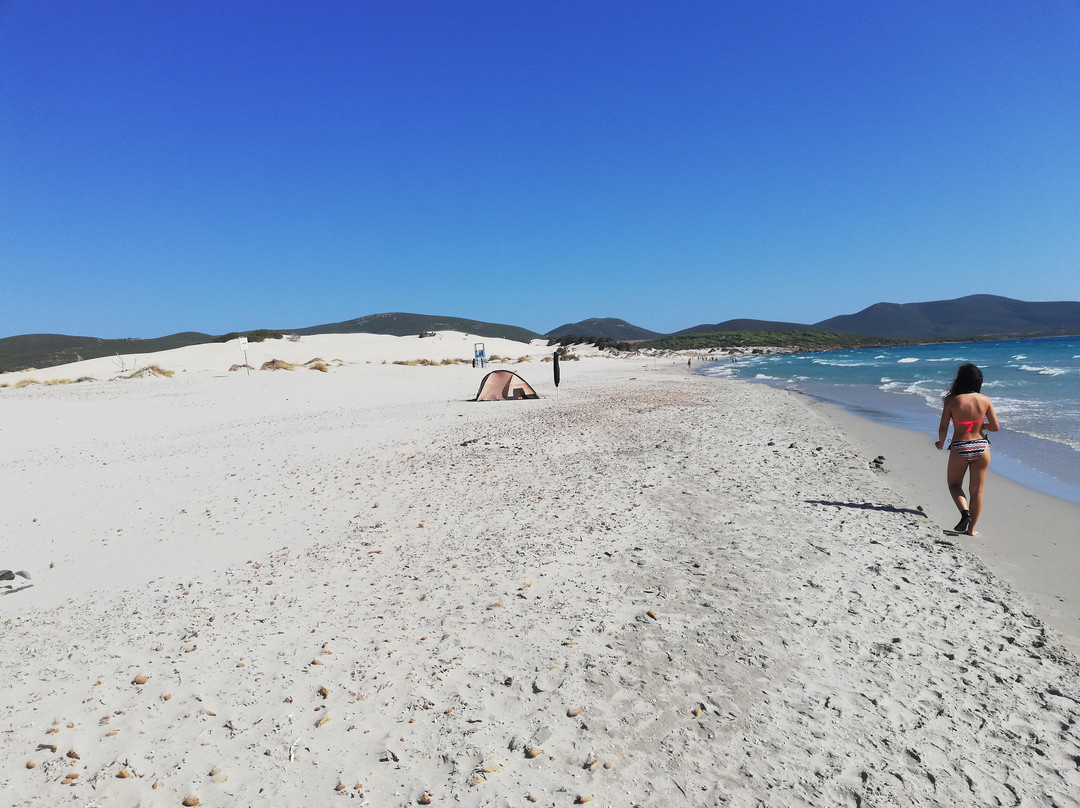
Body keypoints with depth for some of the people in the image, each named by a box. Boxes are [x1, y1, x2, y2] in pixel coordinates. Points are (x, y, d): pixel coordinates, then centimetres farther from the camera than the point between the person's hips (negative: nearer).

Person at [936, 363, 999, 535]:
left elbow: (943, 428, -10)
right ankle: (972, 528, 19)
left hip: (959, 449, -2)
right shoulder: (985, 400, -4)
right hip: (981, 448, 2)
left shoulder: (951, 400, -11)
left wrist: (941, 443, 9)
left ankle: (965, 512, -6)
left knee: (954, 484, 19)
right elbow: (996, 427, 1)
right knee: (977, 490, 13)